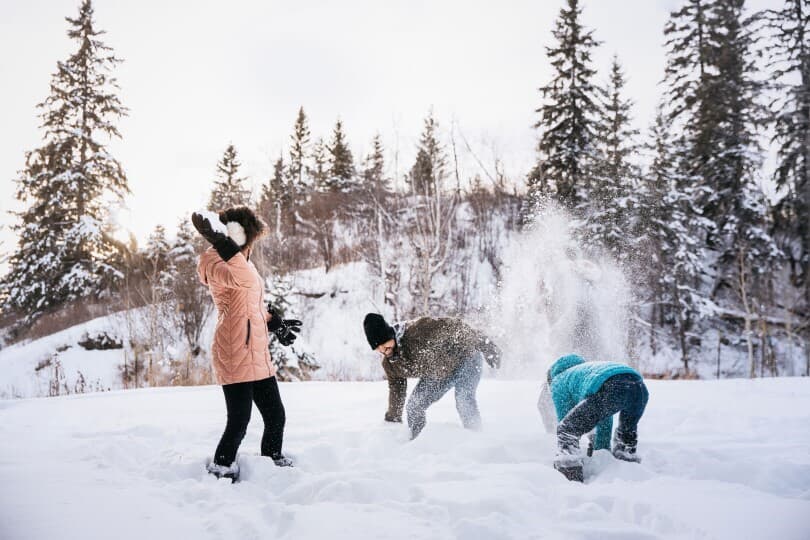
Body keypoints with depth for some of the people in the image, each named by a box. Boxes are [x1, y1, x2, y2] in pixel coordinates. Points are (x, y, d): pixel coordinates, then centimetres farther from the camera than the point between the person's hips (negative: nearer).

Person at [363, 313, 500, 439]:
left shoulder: (418, 330, -36)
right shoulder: (389, 364, -11)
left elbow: (452, 328, -32)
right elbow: (396, 390, 7)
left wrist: (484, 345, -30)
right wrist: (392, 419, 15)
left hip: (465, 358, -6)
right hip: (437, 375, 7)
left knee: (464, 402, -26)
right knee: (414, 407, -3)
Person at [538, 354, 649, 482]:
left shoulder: (558, 381, 28)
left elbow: (565, 417, 24)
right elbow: (606, 422, 50)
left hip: (610, 388, -7)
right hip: (640, 386, 7)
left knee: (567, 429, 6)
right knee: (627, 431, 36)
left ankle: (570, 478, -2)